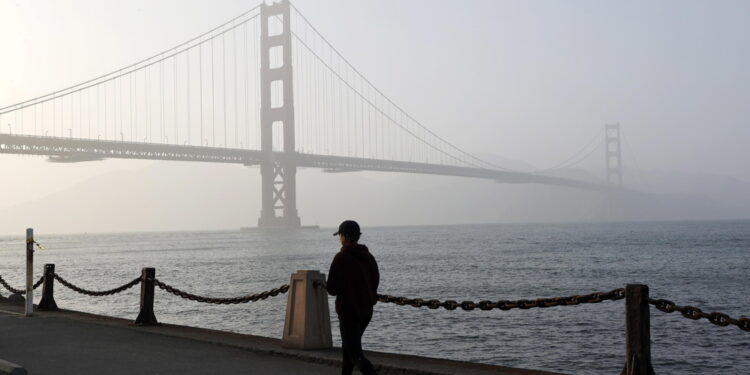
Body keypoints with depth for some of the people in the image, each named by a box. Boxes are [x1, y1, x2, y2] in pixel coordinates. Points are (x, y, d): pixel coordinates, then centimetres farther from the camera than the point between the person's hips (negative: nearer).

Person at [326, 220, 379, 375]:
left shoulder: (341, 258, -16)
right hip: (366, 311, 7)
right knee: (348, 346, 24)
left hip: (348, 311, -7)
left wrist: (326, 285, 6)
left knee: (356, 354, -5)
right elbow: (375, 282, 11)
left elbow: (332, 289, -16)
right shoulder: (368, 256, 3)